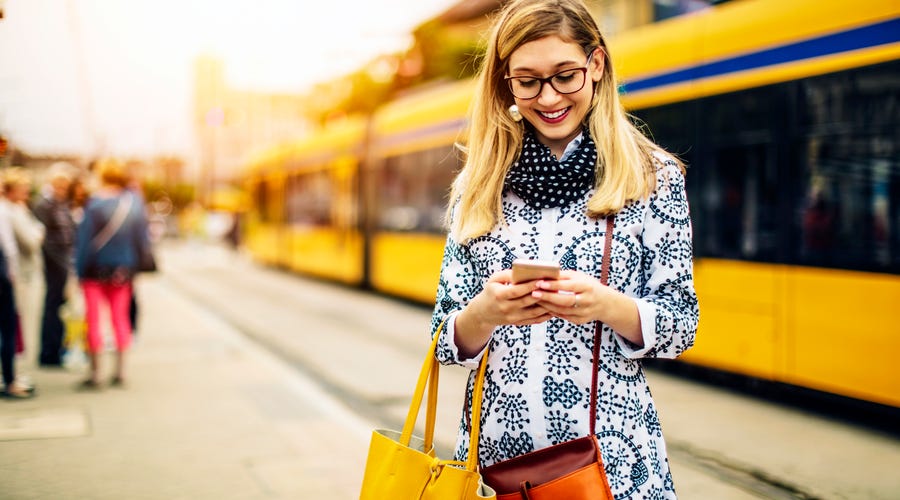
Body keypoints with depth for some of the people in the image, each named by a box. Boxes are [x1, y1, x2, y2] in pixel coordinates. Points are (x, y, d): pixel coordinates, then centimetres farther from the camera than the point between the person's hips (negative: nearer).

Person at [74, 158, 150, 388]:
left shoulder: (95, 203, -13)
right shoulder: (133, 202, -1)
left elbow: (84, 238, -12)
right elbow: (142, 237, 4)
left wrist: (80, 270, -6)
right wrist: (135, 267, 12)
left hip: (96, 268, -4)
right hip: (123, 268, 4)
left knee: (93, 319, 3)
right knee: (120, 318, 13)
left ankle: (95, 373, 3)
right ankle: (120, 371, 13)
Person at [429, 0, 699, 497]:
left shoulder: (654, 177, -1)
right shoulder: (480, 187, 4)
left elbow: (681, 324, -1)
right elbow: (446, 342, 3)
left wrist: (607, 306, -20)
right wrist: (485, 312, -18)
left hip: (609, 453, -2)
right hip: (495, 453, 2)